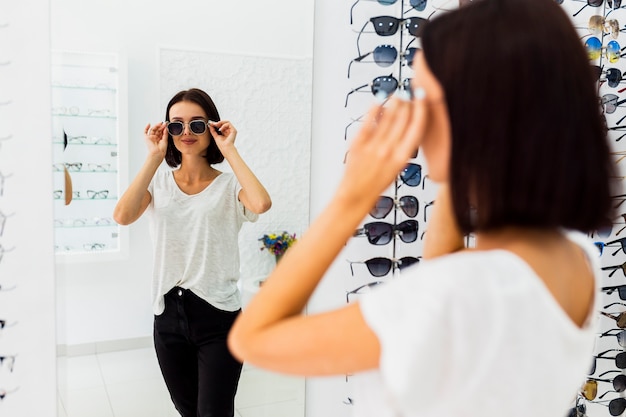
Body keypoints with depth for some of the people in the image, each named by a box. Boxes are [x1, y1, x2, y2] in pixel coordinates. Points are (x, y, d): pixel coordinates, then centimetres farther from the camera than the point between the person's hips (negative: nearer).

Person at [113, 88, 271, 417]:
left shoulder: (229, 185, -4)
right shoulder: (158, 183, 4)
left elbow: (261, 204, -27)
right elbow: (123, 216, -15)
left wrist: (229, 151, -17)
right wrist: (154, 157, -14)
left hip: (218, 315, -3)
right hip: (168, 313, 4)